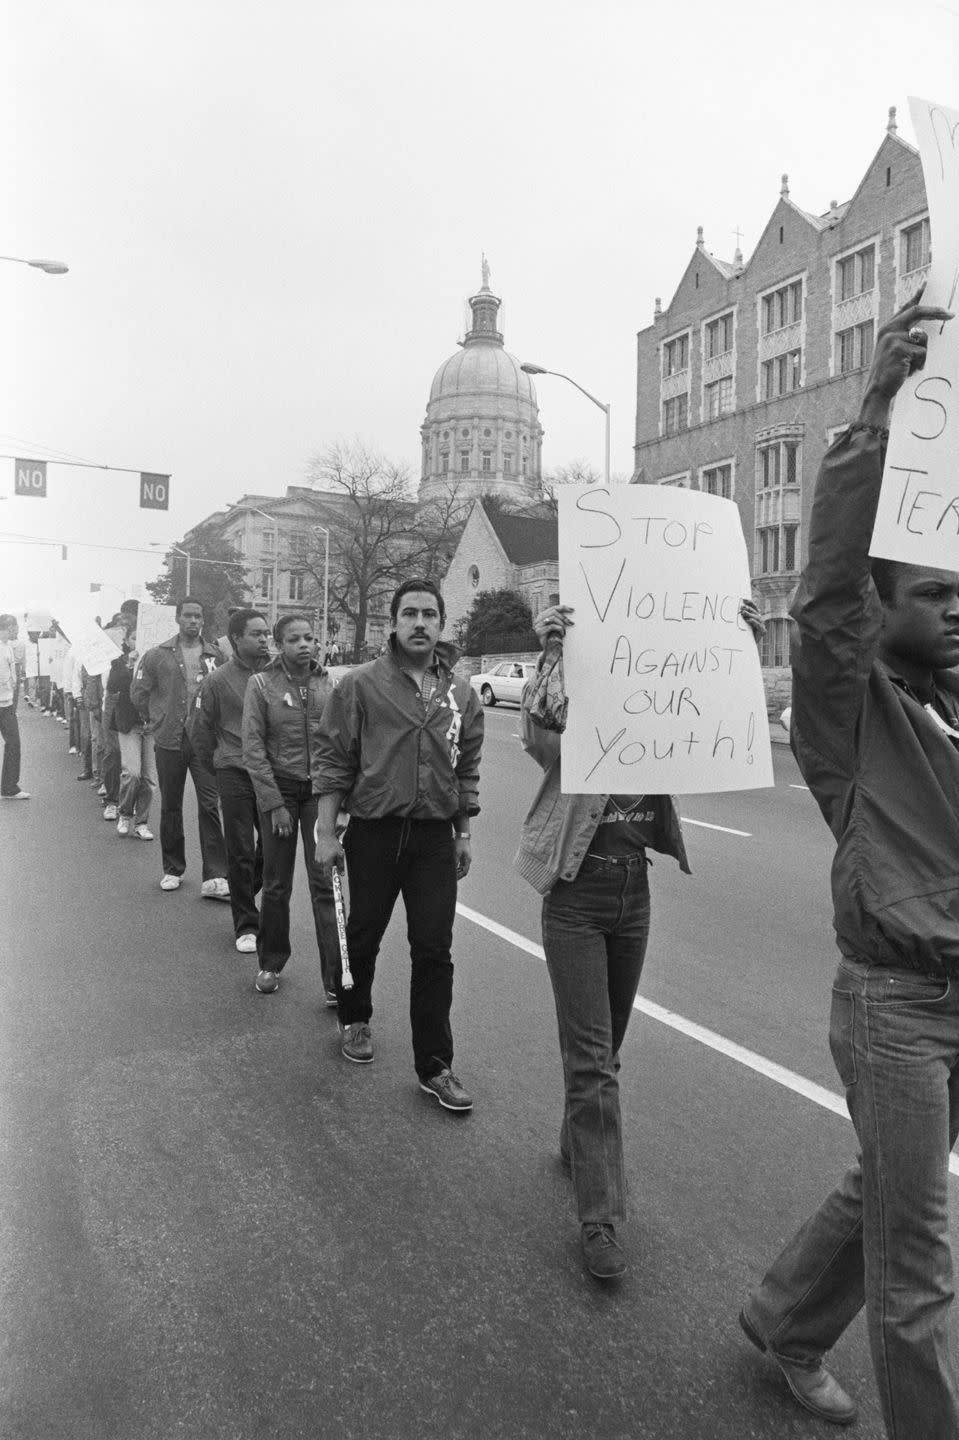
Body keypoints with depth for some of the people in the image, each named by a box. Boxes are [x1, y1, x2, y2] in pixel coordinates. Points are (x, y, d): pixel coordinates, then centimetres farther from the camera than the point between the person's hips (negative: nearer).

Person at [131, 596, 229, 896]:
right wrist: (156, 721, 8)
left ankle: (214, 877, -4)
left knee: (210, 805, -6)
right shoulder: (158, 655, 1)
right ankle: (173, 869, 26)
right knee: (170, 807, 11)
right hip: (169, 742, 1)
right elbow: (138, 692, 9)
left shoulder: (215, 655, 2)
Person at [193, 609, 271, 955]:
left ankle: (244, 897, 36)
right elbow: (200, 732, 5)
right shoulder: (217, 681, -4)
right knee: (241, 852, 2)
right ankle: (245, 924, 14)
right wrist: (221, 766, 10)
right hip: (235, 774, -3)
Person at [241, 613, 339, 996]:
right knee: (277, 885, 9)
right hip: (278, 788, -1)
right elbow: (254, 750, -6)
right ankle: (270, 964, 31)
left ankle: (335, 983, 0)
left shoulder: (326, 684, 2)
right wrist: (274, 803, -10)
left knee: (325, 885, -3)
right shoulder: (262, 683, -4)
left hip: (320, 791, 1)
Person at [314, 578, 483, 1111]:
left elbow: (467, 769, 12)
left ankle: (435, 1066, 14)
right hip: (374, 832, -2)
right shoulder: (361, 685, -4)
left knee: (434, 952, 3)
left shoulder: (461, 693, 6)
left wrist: (464, 834, 11)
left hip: (436, 837, 2)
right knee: (363, 937, 15)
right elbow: (335, 762, -4)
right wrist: (327, 833, -7)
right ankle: (356, 1019, 42)